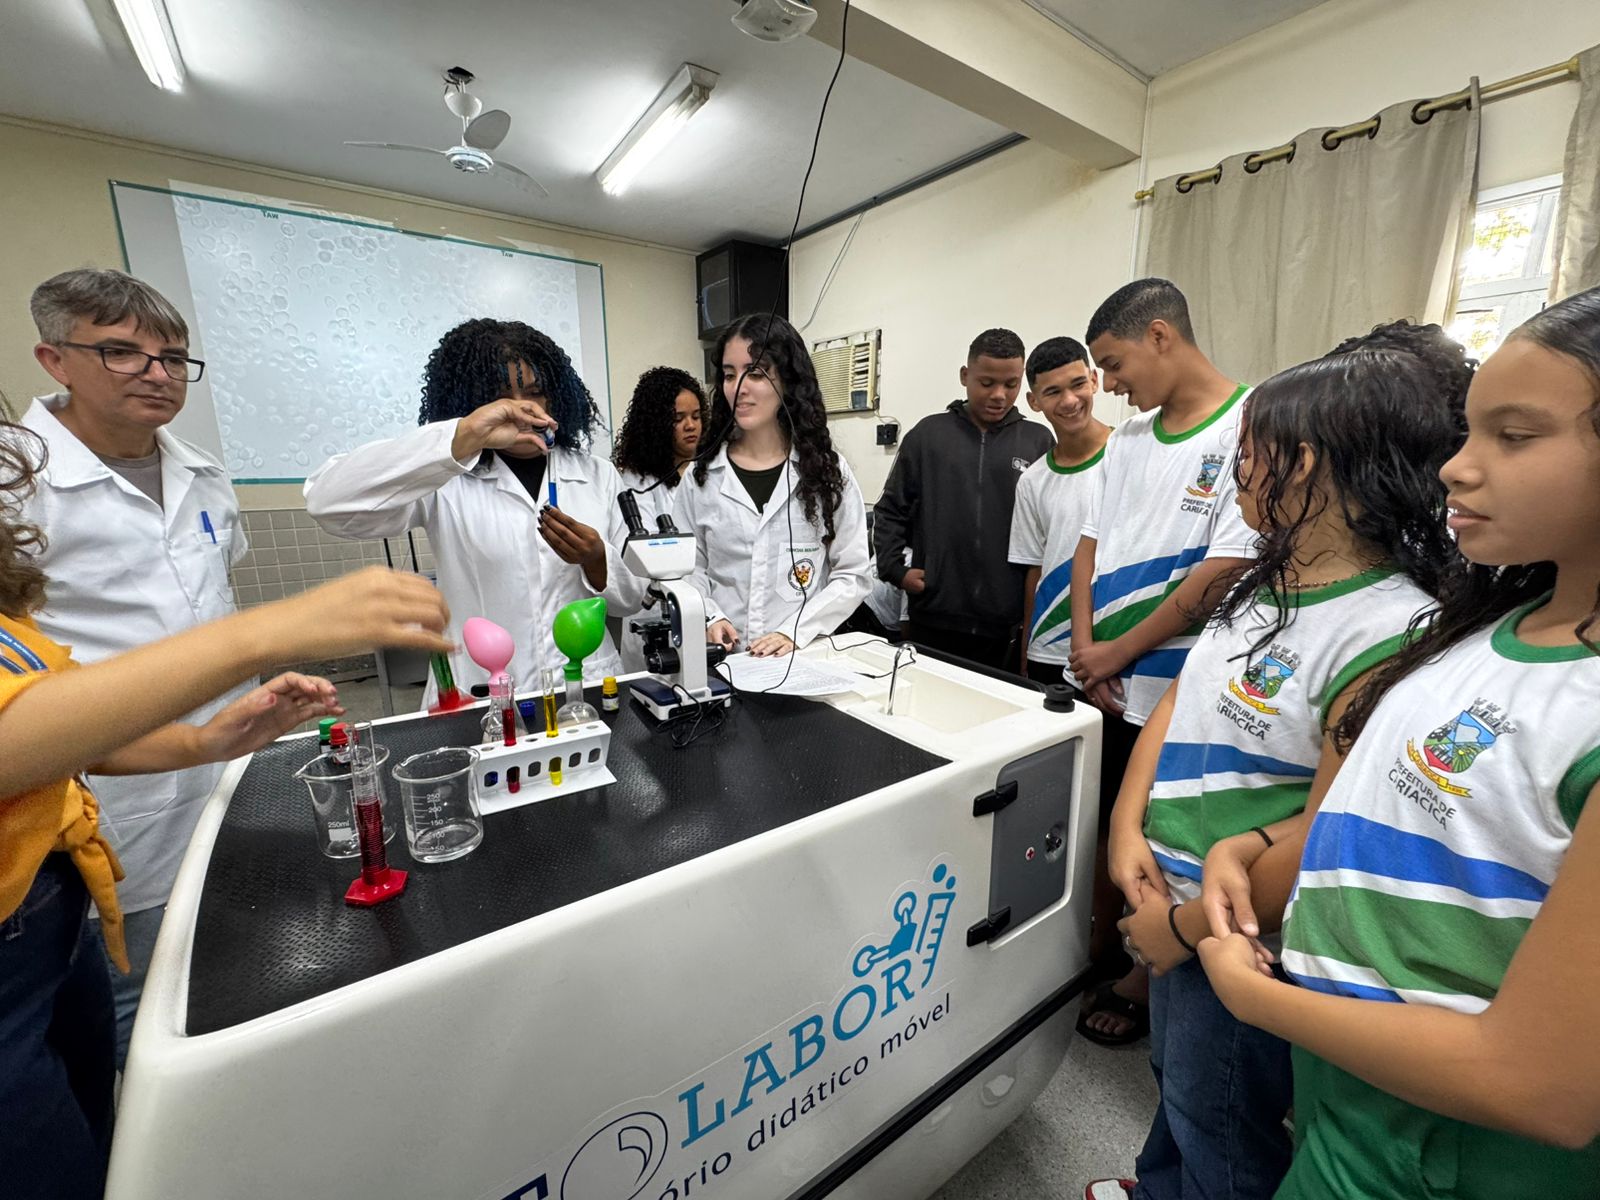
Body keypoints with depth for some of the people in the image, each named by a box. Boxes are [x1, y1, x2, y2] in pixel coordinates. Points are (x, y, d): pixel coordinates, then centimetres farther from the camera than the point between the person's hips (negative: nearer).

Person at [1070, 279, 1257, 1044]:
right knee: (1103, 822, 20)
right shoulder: (1127, 440, 8)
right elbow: (1091, 544, 7)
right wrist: (1085, 646, -5)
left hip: (1179, 691, -6)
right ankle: (1096, 947, 42)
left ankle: (1145, 979, 35)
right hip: (1107, 685, 6)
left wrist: (1116, 653, -13)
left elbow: (1225, 571, -19)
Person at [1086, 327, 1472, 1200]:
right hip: (1174, 899, 8)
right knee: (1175, 1083, 32)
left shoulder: (1387, 632, -26)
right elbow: (1177, 703, 4)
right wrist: (1128, 827, -6)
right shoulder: (1267, 584, 1)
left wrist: (1187, 925, -14)